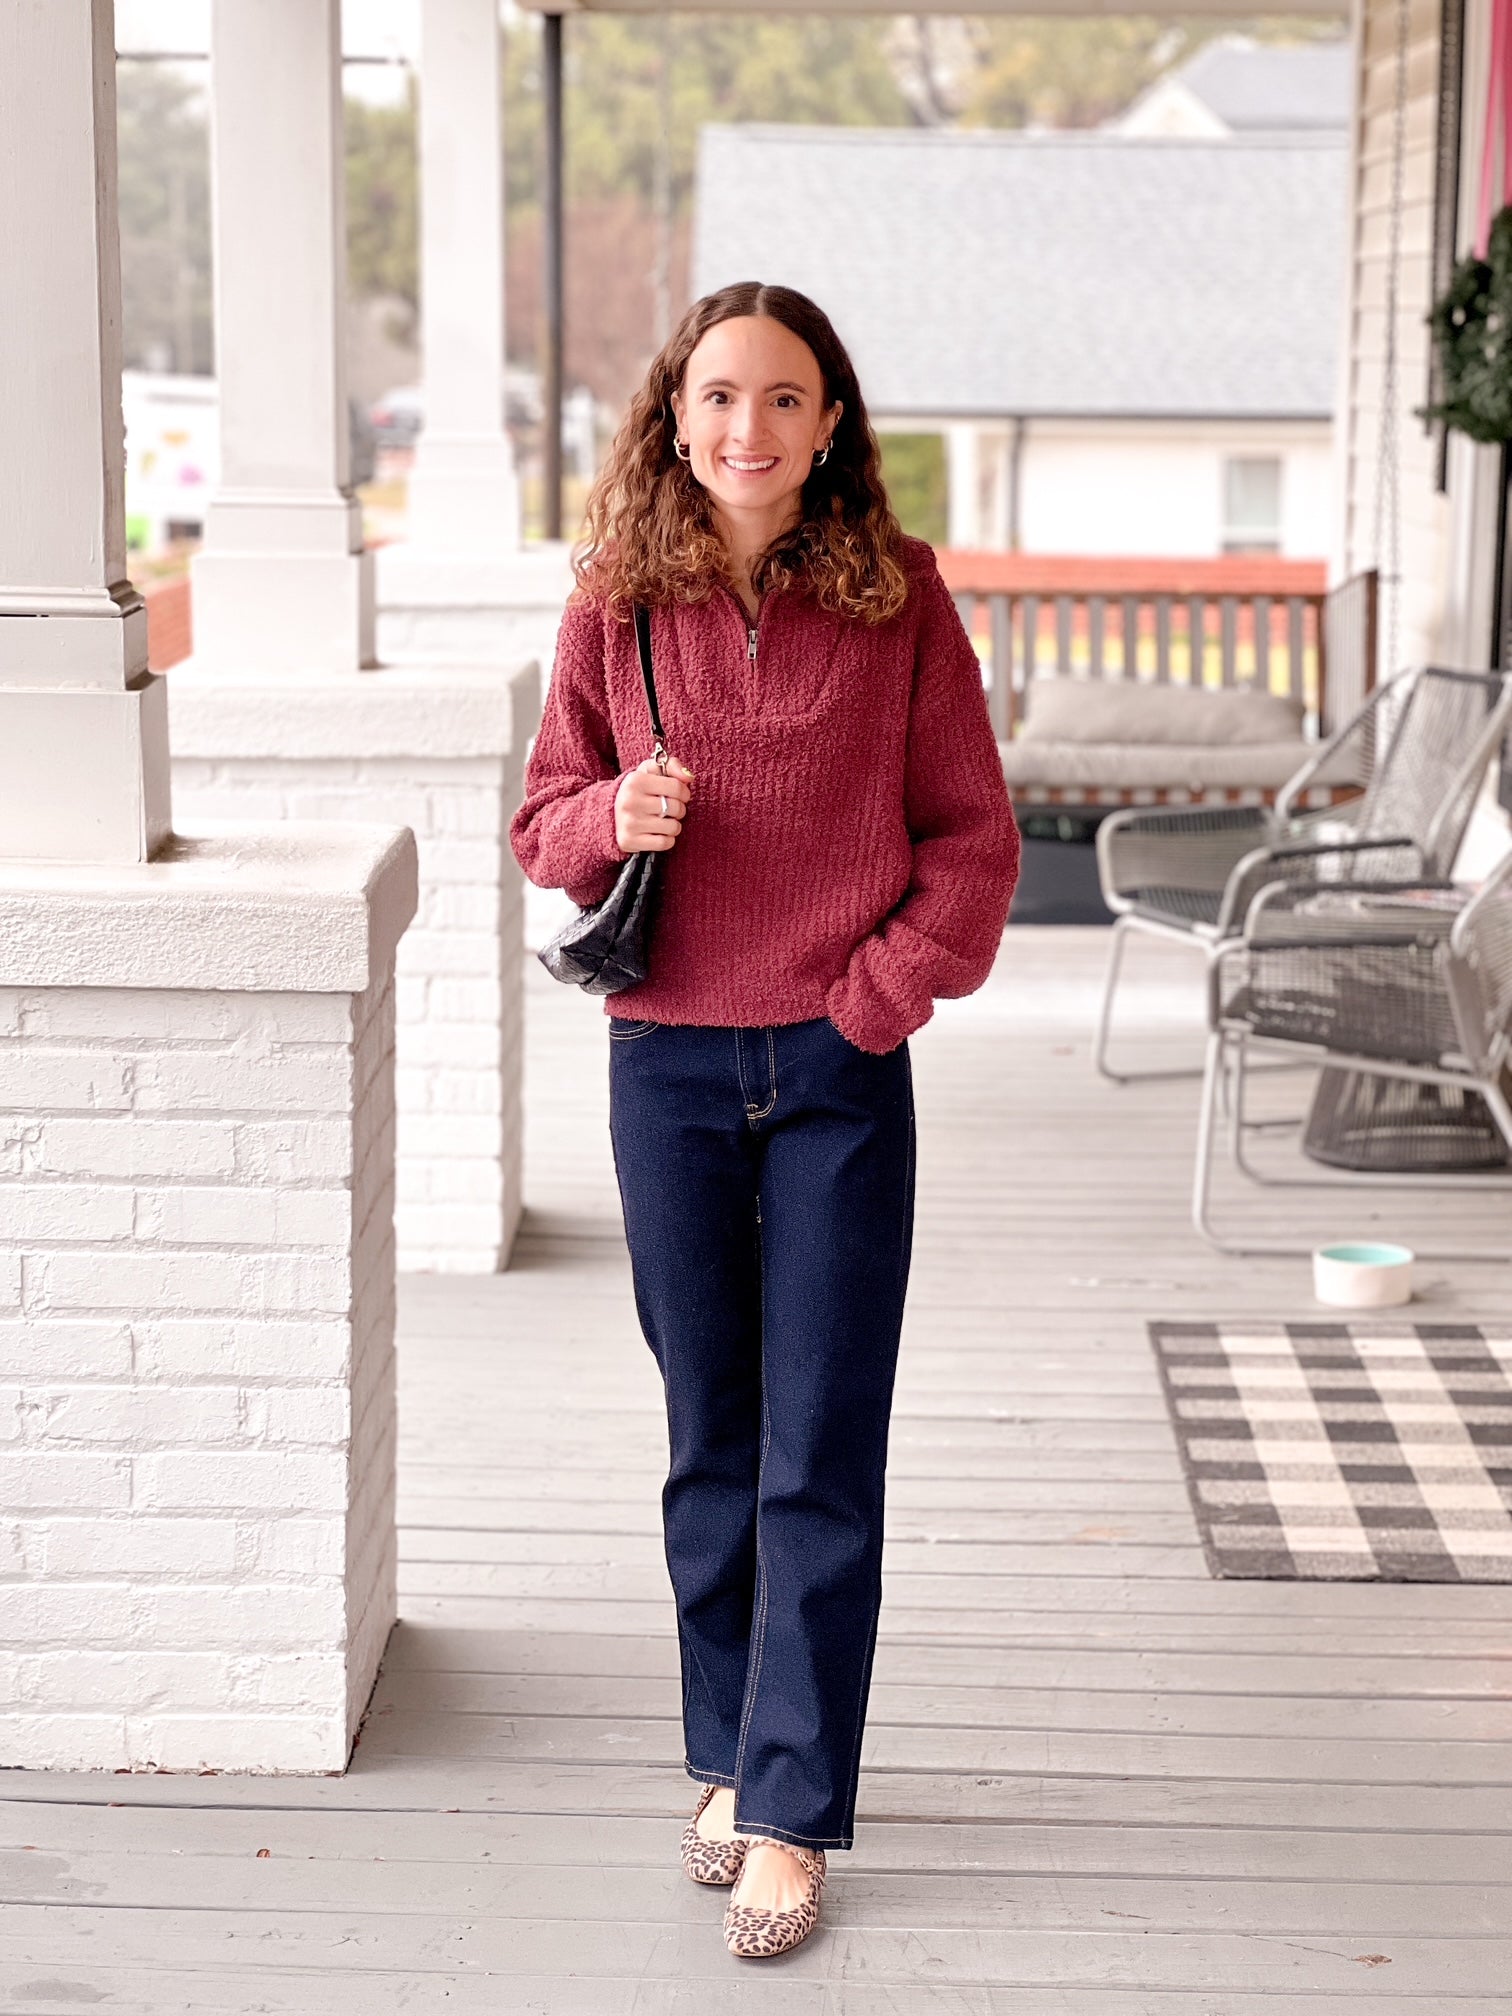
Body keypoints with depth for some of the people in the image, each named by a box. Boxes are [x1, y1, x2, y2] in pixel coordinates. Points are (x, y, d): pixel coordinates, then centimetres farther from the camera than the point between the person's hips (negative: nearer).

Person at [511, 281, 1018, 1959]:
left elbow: (974, 840, 1)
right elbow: (545, 821, 8)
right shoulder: (618, 603, 1)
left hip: (839, 1067, -2)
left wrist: (880, 993, -9)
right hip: (668, 1063, 2)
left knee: (822, 1455, 0)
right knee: (710, 1440, 13)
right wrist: (616, 817, -14)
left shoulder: (897, 597, -3)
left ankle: (795, 1814, 8)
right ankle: (730, 1759, 29)